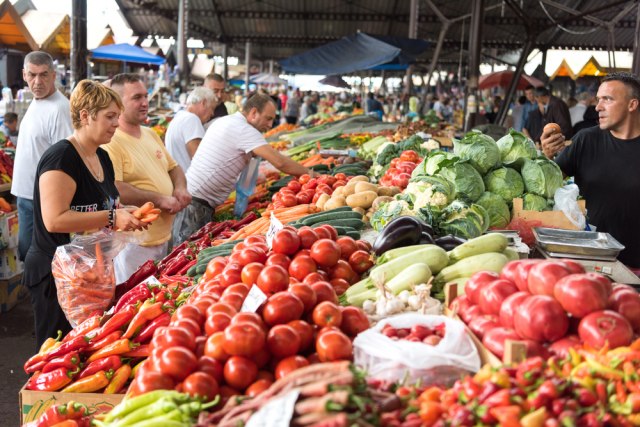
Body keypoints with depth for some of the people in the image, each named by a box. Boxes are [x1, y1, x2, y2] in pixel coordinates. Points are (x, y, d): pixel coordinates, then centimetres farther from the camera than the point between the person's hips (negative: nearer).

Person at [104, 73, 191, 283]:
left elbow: (174, 167, 22)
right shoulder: (111, 141, -15)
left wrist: (180, 188, 0)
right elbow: (113, 190, -26)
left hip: (163, 237, 8)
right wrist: (160, 199, -22)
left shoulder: (151, 135, 12)